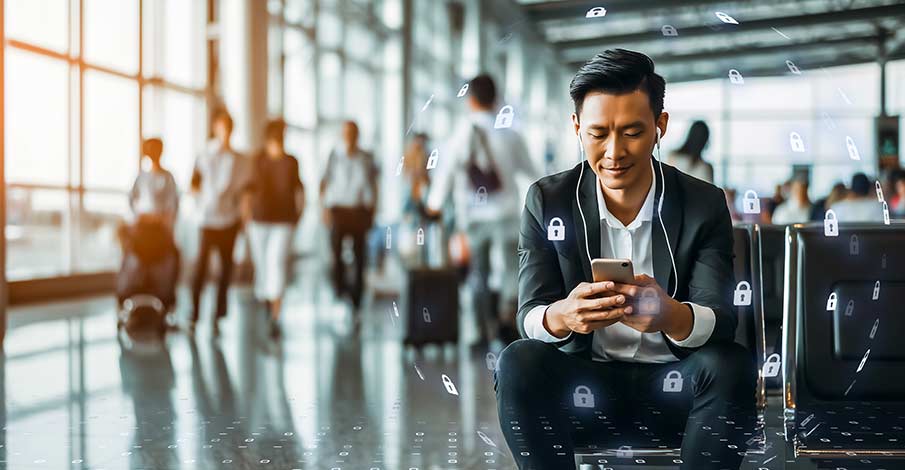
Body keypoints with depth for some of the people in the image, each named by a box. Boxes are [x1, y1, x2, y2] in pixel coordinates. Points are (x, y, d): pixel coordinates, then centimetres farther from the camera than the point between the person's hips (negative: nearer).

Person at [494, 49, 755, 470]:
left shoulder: (705, 205, -4)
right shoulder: (547, 202, -3)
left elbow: (720, 322, -12)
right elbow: (529, 318, -8)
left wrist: (671, 317, -38)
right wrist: (562, 316, -35)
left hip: (673, 388, 0)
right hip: (586, 390, 0)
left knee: (731, 366, -30)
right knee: (518, 363, -28)